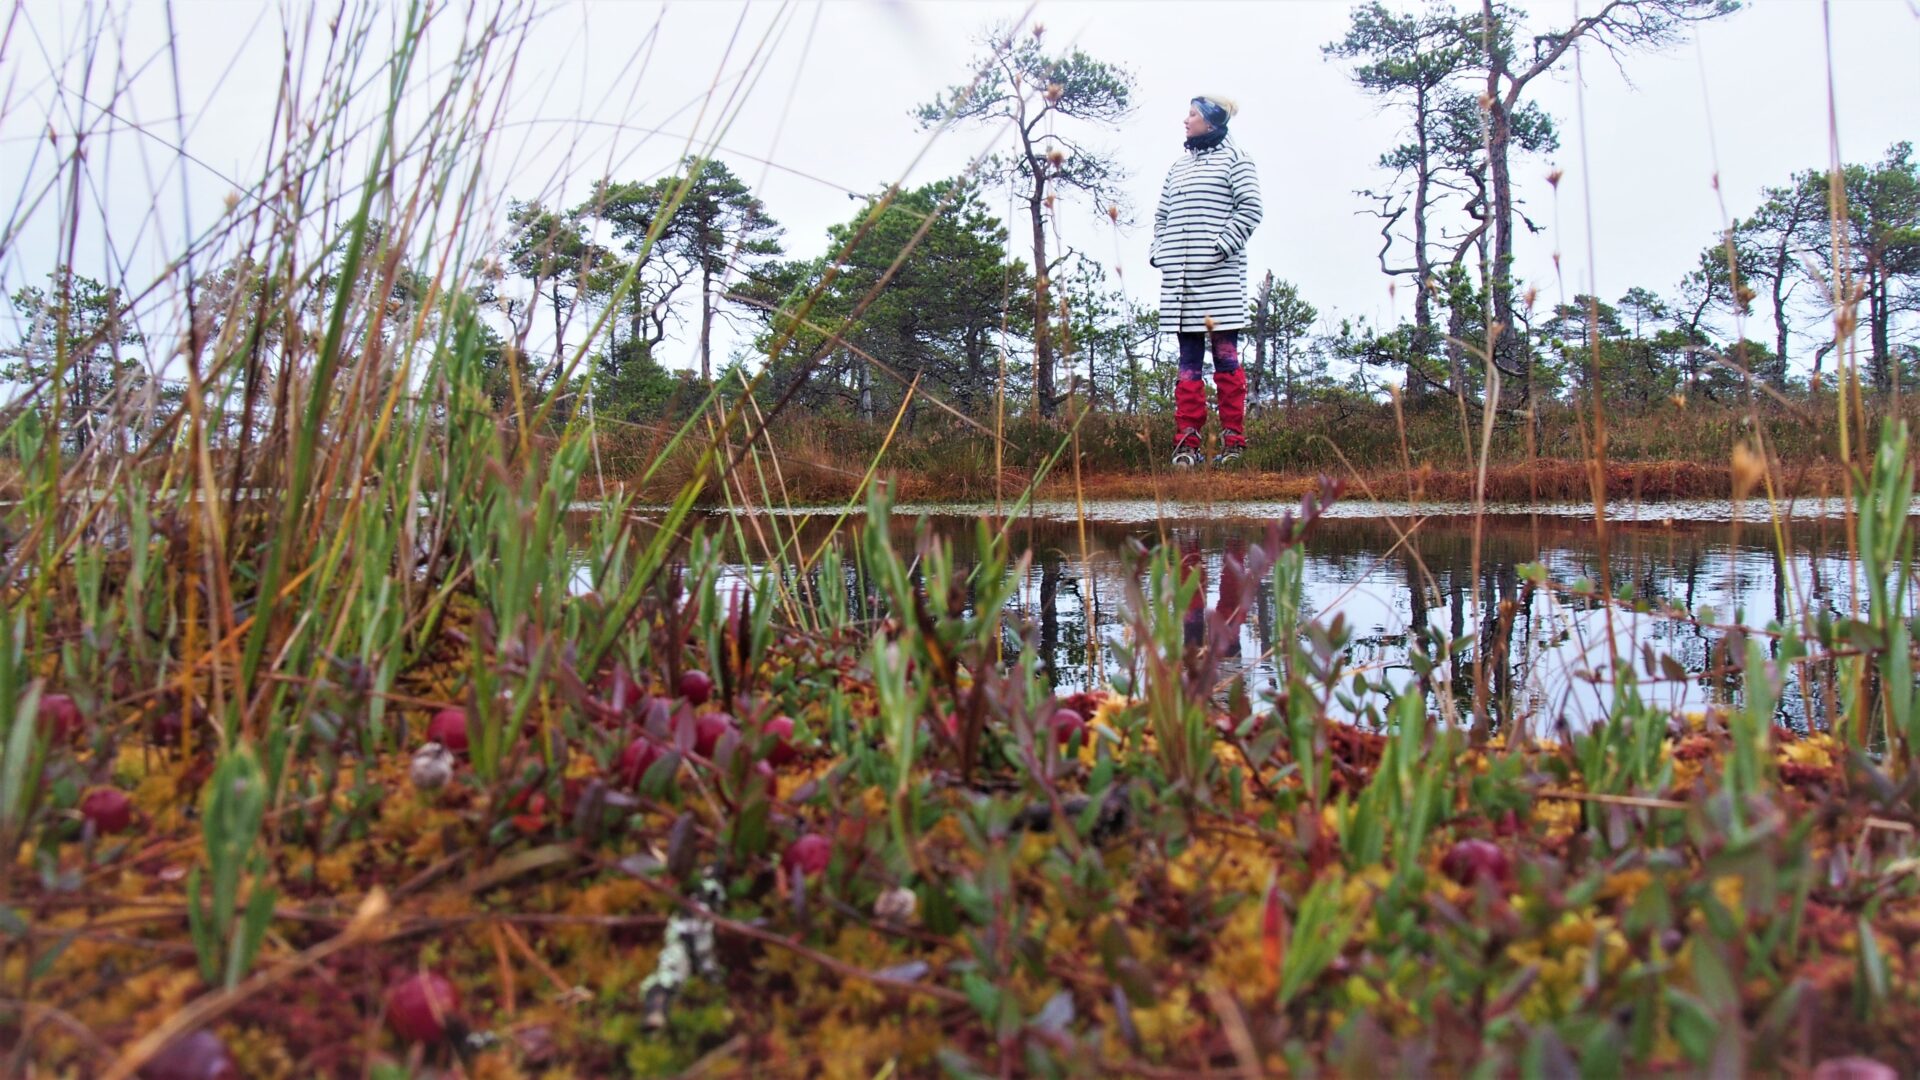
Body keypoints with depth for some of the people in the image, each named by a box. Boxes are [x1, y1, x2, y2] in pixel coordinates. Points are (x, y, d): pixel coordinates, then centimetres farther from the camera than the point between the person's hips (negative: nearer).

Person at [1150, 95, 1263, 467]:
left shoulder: (1234, 158, 4)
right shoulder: (1178, 166, 21)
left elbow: (1250, 209, -6)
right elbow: (1161, 214, 22)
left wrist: (1222, 246, -13)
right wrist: (1159, 252, 7)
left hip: (1219, 276, -5)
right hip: (1179, 277, 6)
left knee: (1225, 356, -4)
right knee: (1188, 359, 4)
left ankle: (1234, 442, 0)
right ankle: (1187, 443, 4)